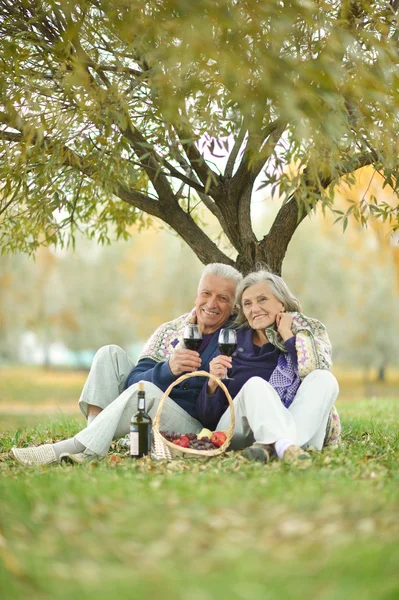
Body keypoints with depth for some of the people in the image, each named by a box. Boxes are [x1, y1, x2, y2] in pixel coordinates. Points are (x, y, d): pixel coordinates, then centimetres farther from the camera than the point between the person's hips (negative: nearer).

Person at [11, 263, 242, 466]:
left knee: (146, 391, -32)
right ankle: (90, 448, -23)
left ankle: (63, 450, -30)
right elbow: (134, 380, -6)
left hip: (193, 428, -5)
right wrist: (168, 369, -25)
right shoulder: (170, 331, 8)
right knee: (111, 353, -7)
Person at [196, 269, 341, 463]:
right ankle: (285, 446, -54)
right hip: (241, 431, 0)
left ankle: (268, 446, -38)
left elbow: (317, 376, -14)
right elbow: (207, 418, 8)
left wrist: (288, 336, -5)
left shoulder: (309, 331, 10)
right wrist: (213, 383, -12)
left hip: (300, 429, 1)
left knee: (326, 379, -22)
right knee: (255, 384, -27)